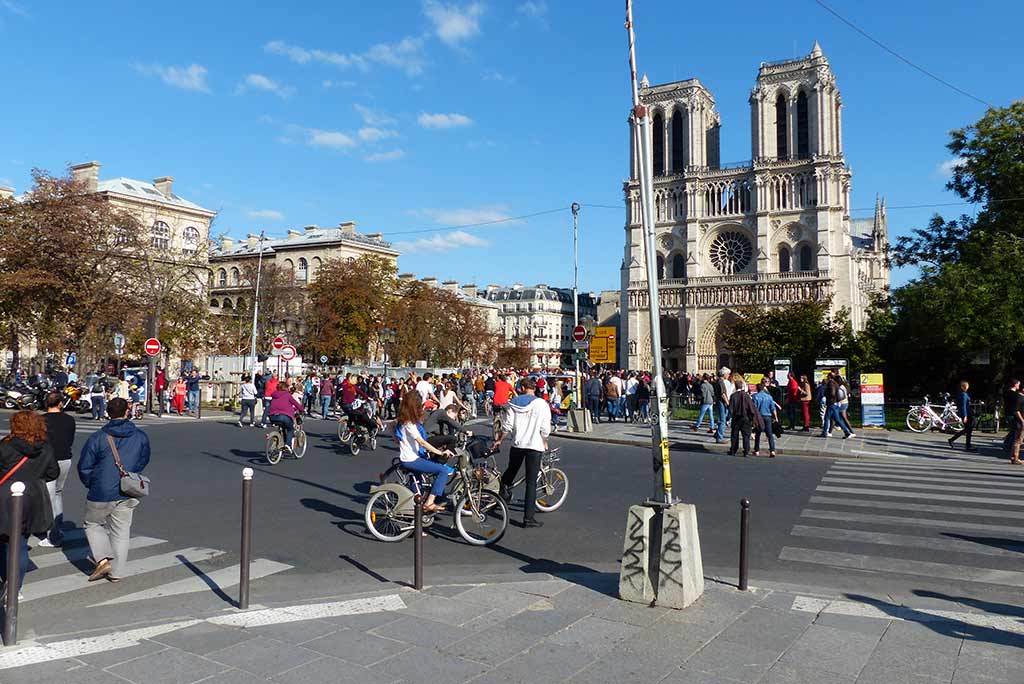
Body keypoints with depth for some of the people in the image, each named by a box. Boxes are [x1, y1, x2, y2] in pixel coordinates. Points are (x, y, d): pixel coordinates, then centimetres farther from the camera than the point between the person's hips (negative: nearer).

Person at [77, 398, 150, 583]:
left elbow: (84, 467, -4)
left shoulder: (97, 437, -10)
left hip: (101, 493, -2)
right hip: (127, 495, 3)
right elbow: (143, 462, 11)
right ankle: (116, 572, 17)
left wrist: (91, 485, 14)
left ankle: (103, 558, 5)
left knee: (93, 525, 21)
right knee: (121, 533, 12)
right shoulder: (141, 437, -2)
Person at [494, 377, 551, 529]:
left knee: (511, 470, 29)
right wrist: (545, 443, 14)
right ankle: (529, 518, 2)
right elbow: (545, 429, -4)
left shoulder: (513, 403, 2)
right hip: (535, 445, -1)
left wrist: (499, 440, 16)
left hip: (517, 444, 2)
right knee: (531, 482, 1)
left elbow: (507, 426, 0)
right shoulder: (542, 404, -3)